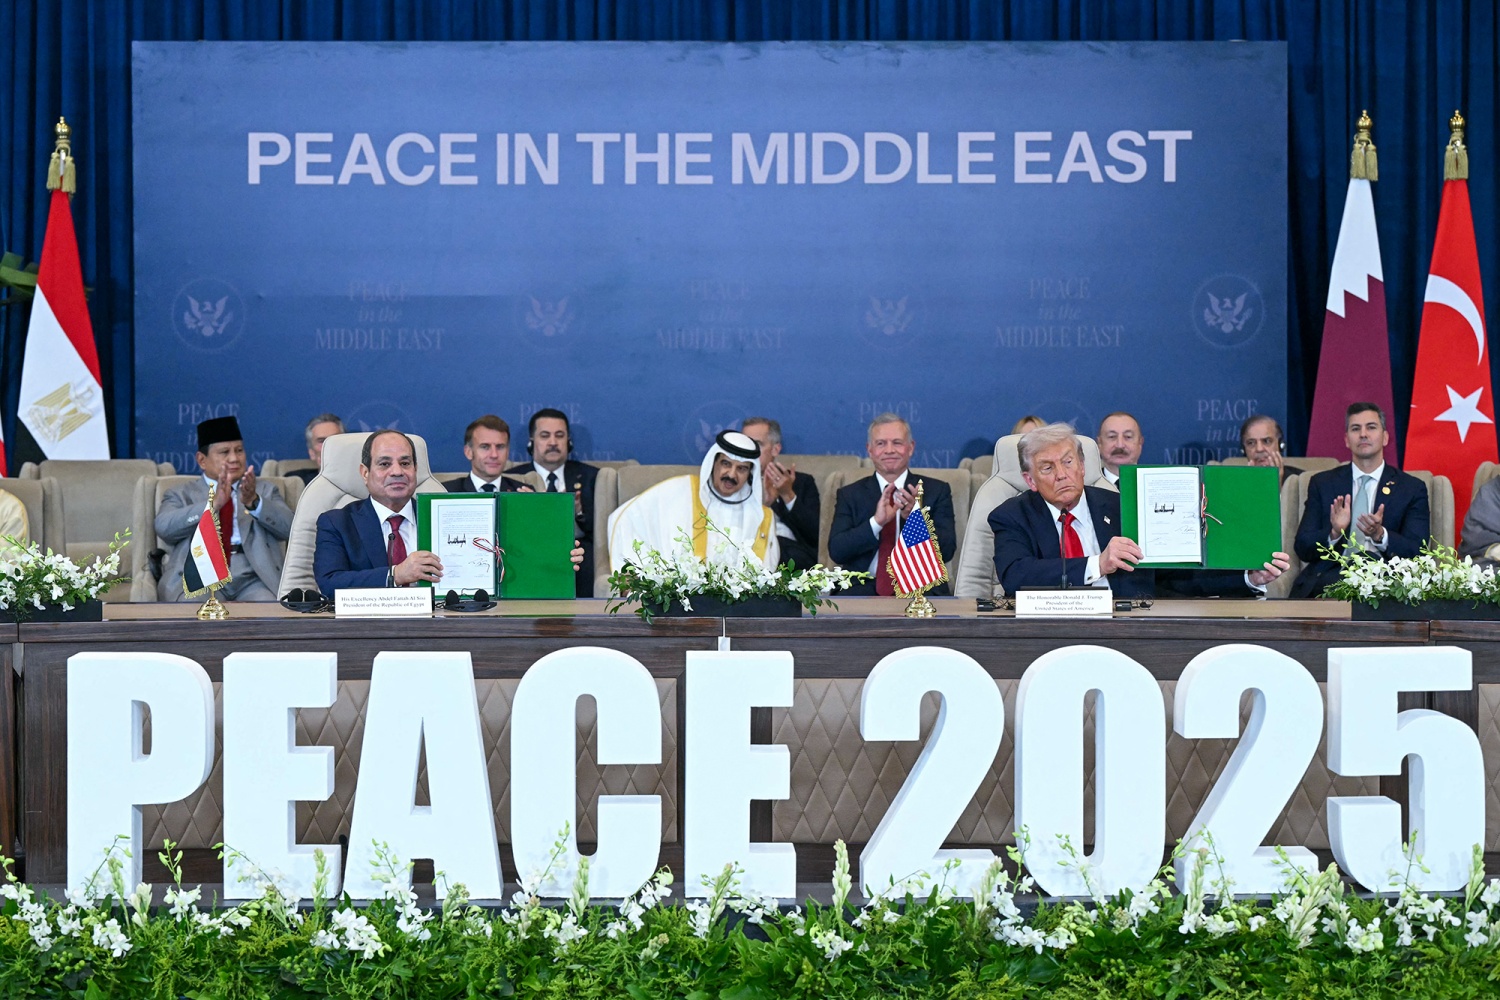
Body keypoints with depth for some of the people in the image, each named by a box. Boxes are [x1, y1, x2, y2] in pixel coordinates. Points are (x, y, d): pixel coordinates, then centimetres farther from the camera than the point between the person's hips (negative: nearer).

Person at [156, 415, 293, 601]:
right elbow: (164, 527, -2)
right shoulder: (181, 495, 20)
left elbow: (288, 527, 6)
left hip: (253, 579, 1)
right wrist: (213, 503, -17)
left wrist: (254, 502, -13)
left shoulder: (265, 491, 25)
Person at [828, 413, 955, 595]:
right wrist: (876, 522, -17)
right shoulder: (849, 495, 12)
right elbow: (836, 551, -2)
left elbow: (947, 551, 0)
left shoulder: (937, 491, 11)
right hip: (862, 590, 1)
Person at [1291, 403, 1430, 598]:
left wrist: (1380, 535, -16)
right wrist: (1334, 533, -12)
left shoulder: (1412, 489, 14)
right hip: (1328, 578, 0)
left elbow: (1417, 551, 3)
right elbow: (1303, 549, 9)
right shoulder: (1322, 484, 17)